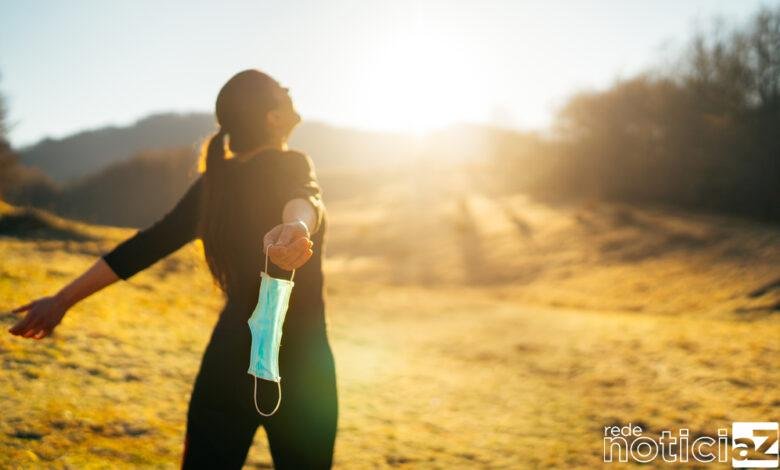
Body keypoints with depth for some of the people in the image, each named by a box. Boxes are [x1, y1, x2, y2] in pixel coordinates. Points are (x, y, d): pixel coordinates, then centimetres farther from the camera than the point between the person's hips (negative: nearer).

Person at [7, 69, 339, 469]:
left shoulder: (212, 184, 5)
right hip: (298, 367, -5)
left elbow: (145, 245, 3)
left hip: (228, 362, 5)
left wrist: (64, 298, 8)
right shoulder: (290, 166, -9)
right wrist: (298, 223, -56)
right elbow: (301, 196, -33)